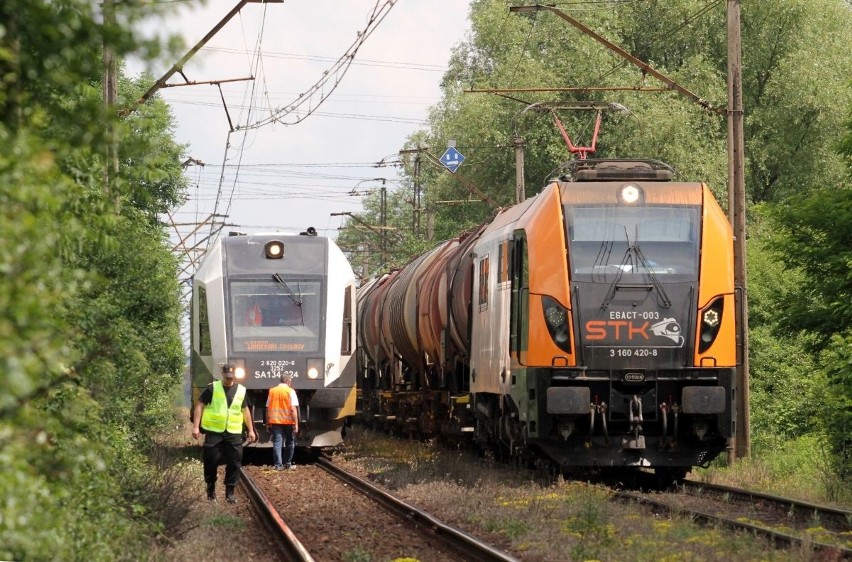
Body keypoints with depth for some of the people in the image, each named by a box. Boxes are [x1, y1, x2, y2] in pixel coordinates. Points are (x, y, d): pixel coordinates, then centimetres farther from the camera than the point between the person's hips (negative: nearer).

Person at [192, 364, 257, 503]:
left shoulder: (241, 390, 8)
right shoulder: (213, 388, -3)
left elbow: (245, 410, 18)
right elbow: (200, 406, -2)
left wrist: (251, 430, 17)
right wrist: (196, 427, -9)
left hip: (233, 434, 3)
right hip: (214, 432, -3)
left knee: (234, 463, 0)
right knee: (211, 461, 1)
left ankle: (230, 492, 8)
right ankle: (211, 489, 19)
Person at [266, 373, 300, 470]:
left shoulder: (272, 391, 6)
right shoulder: (290, 391, -5)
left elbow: (268, 408, 8)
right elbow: (293, 409, -11)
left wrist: (268, 423, 15)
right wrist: (296, 424, -10)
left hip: (275, 421, 2)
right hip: (288, 421, -2)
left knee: (277, 443, 0)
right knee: (290, 443, 14)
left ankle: (278, 464, -7)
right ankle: (287, 463, 20)